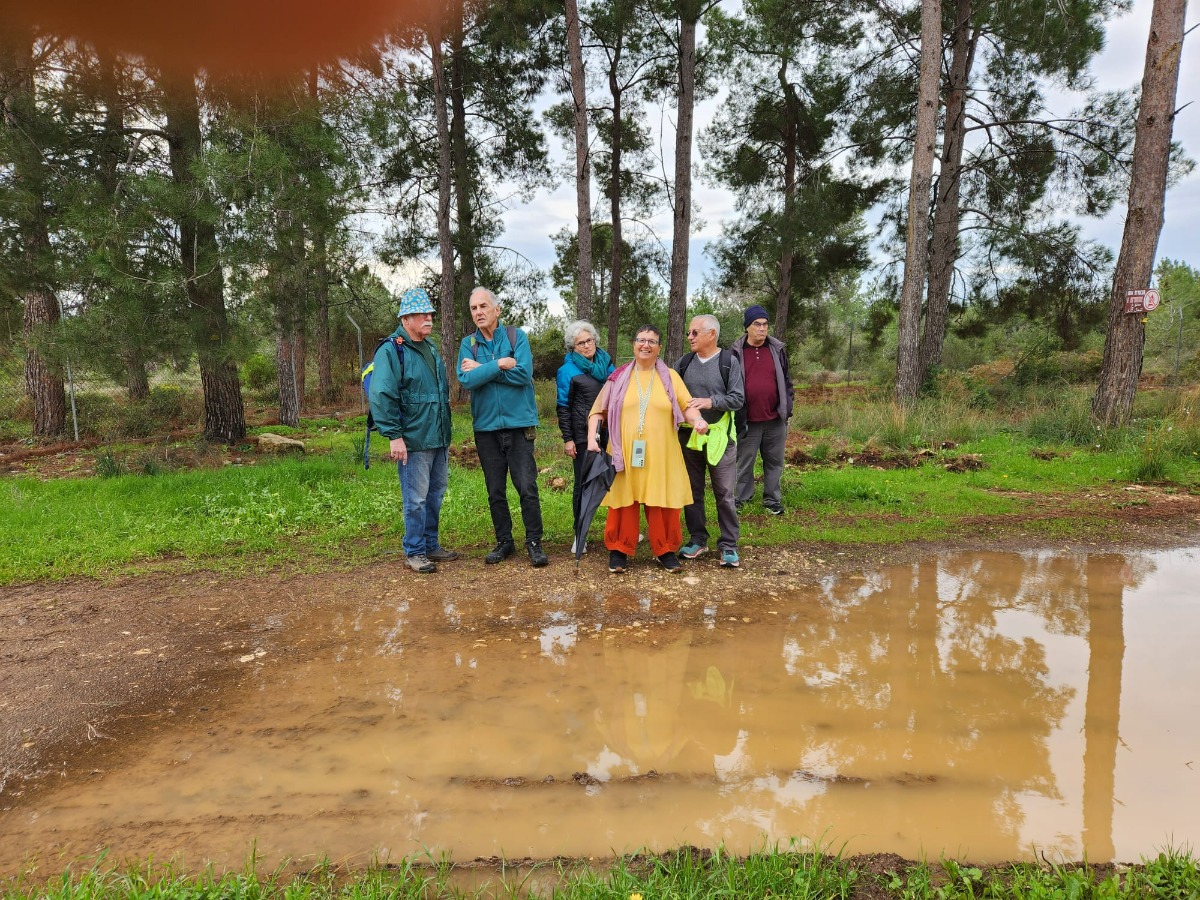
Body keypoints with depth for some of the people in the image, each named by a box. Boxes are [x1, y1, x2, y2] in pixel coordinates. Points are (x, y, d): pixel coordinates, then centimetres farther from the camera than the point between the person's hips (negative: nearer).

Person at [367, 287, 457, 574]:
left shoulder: (431, 347, 15)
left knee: (435, 493, 15)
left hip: (439, 438, 8)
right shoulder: (391, 350, -11)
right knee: (416, 498, -2)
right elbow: (381, 396, -18)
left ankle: (431, 544, 28)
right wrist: (394, 435, -21)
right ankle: (414, 552, 10)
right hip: (413, 441, -8)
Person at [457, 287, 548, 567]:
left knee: (527, 487, -3)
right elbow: (467, 380, -11)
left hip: (519, 423, -2)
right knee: (495, 491, 10)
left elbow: (524, 374, -16)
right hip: (486, 426, 3)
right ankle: (504, 542, 24)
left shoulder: (516, 336, -1)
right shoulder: (468, 344, 5)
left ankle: (534, 542, 10)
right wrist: (500, 365, -14)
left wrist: (482, 369, -11)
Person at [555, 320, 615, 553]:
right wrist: (567, 439, -9)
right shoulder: (568, 370, -2)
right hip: (584, 436, -4)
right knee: (583, 484, 1)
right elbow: (564, 408, -4)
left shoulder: (606, 363, 11)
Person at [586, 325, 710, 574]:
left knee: (662, 502, 2)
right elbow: (598, 410, 7)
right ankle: (619, 550, 14)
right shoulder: (619, 377, 8)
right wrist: (592, 438, -6)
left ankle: (665, 550, 17)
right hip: (625, 452, 0)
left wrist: (697, 420, -19)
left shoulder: (670, 377, 9)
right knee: (624, 501, 2)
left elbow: (687, 406, 3)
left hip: (661, 454, 0)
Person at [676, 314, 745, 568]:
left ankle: (728, 545, 10)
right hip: (688, 436, 4)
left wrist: (710, 401, -22)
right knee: (692, 491, 11)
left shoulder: (729, 362, -3)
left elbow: (737, 399, -9)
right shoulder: (684, 362, 6)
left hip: (719, 436, -3)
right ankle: (697, 540, 23)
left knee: (725, 493, 0)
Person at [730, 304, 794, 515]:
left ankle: (772, 500, 21)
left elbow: (786, 380, 11)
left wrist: (787, 407, 6)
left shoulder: (778, 349, 5)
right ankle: (741, 499, 19)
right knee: (744, 462, 7)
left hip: (775, 419, 2)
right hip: (747, 421, -2)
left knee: (774, 462, 10)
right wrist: (736, 415, -2)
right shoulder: (736, 352, -1)